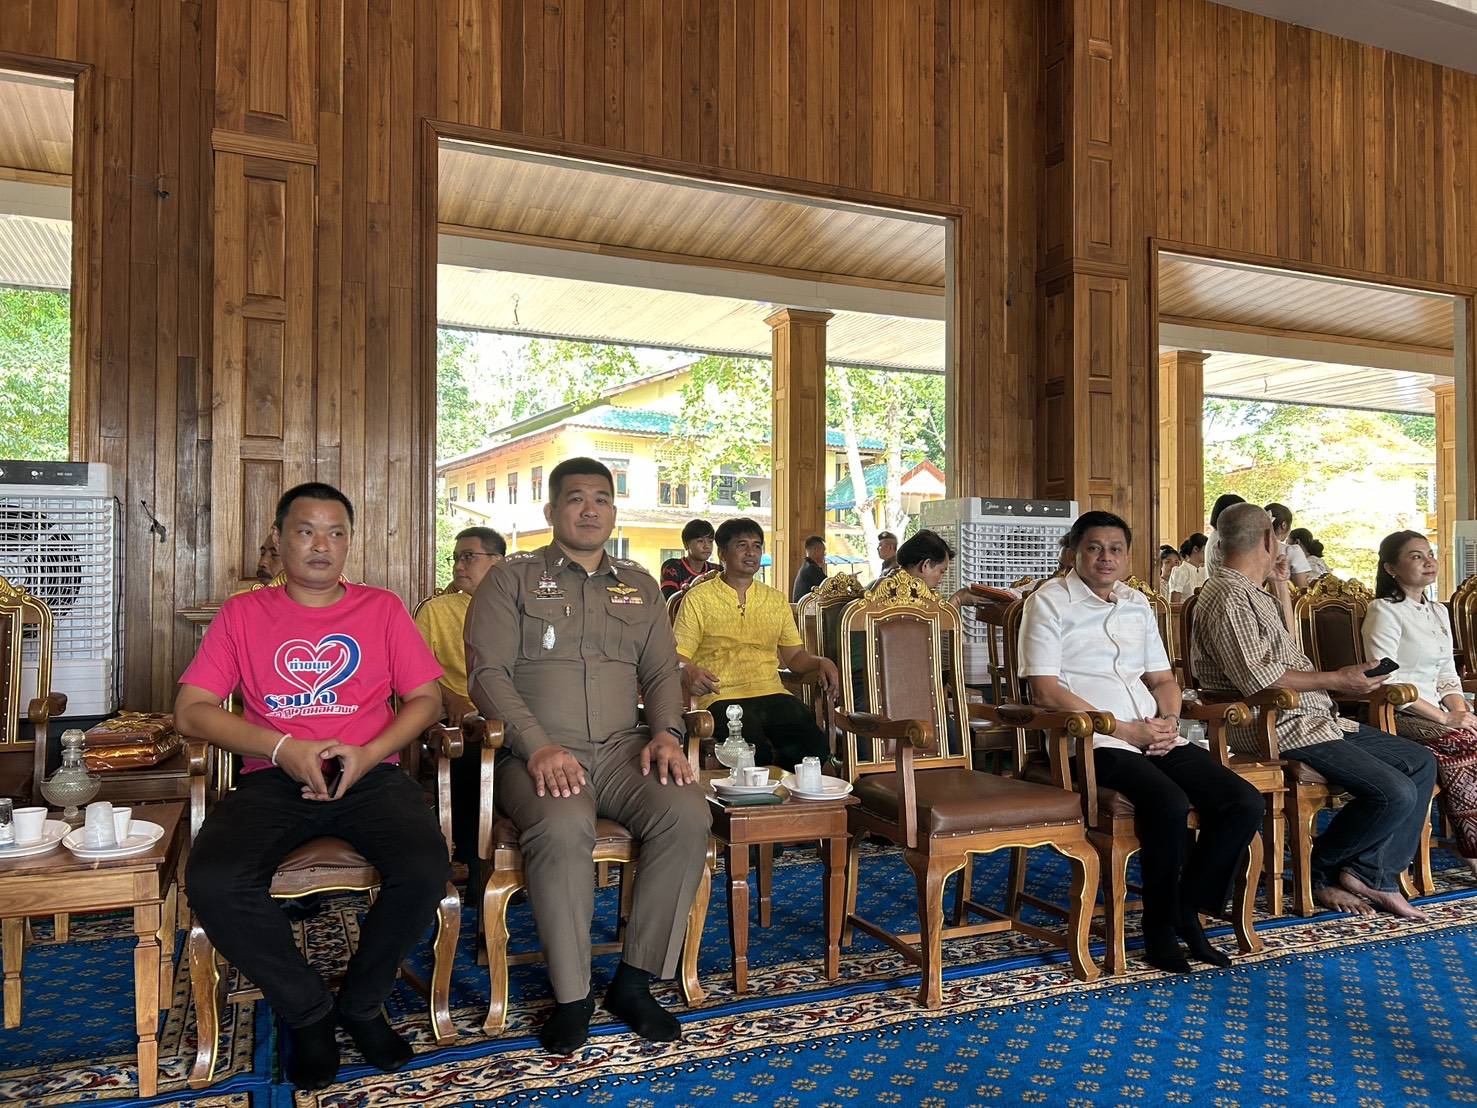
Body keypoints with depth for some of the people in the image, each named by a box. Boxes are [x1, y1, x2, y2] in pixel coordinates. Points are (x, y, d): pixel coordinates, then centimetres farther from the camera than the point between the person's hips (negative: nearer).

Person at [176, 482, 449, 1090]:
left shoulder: (382, 609, 12)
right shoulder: (242, 614, 11)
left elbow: (426, 699, 9)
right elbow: (191, 711, 3)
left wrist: (368, 754, -9)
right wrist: (282, 749, -11)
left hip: (371, 773, 0)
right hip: (273, 777, 0)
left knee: (425, 871, -28)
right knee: (213, 883, -29)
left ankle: (361, 1003, 2)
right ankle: (308, 1011, -2)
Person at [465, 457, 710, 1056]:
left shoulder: (639, 585, 19)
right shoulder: (512, 578, 7)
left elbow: (662, 671, 16)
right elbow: (487, 672, -3)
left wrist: (667, 733, -5)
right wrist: (538, 746, -18)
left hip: (624, 747, 4)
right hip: (538, 752, -3)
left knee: (688, 815, -26)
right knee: (564, 827, -36)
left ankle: (634, 982, -9)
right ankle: (571, 996, -14)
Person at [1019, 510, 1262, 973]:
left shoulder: (1137, 603, 21)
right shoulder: (1049, 601, -1)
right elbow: (1045, 691, -10)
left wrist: (1169, 720, 0)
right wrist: (1125, 730, -13)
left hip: (1154, 737, 7)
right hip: (1091, 740, -7)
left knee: (1245, 803, -11)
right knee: (1170, 804, -31)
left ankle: (1187, 909, 5)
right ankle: (1160, 928, -7)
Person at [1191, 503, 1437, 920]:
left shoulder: (1250, 592, 19)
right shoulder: (1228, 597, -15)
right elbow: (1257, 676, -25)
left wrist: (1281, 587, 27)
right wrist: (1337, 680, -20)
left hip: (1313, 718, 11)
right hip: (1281, 729, -11)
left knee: (1421, 762, 8)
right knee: (1396, 793, -18)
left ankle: (1371, 875, 2)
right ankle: (1318, 871, 2)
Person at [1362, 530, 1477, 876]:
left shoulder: (1439, 612, 20)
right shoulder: (1384, 612, -6)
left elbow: (1448, 676, 19)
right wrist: (1444, 718, -16)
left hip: (1434, 713, 7)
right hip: (1396, 717, -7)